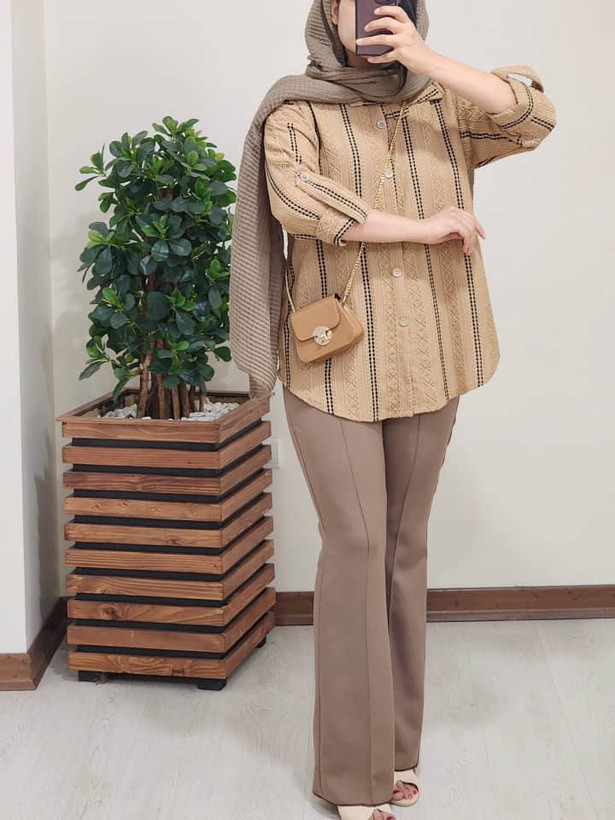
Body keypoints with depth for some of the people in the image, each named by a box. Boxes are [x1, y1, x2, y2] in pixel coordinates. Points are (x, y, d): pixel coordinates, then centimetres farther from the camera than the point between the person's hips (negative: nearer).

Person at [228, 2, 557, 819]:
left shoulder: (443, 105, 9)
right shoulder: (297, 111, -1)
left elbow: (536, 117, -7)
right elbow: (293, 200, -20)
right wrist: (424, 227, -16)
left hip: (427, 367, 4)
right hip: (335, 366, -3)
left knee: (406, 547, 10)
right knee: (356, 544, -5)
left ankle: (395, 744, 22)